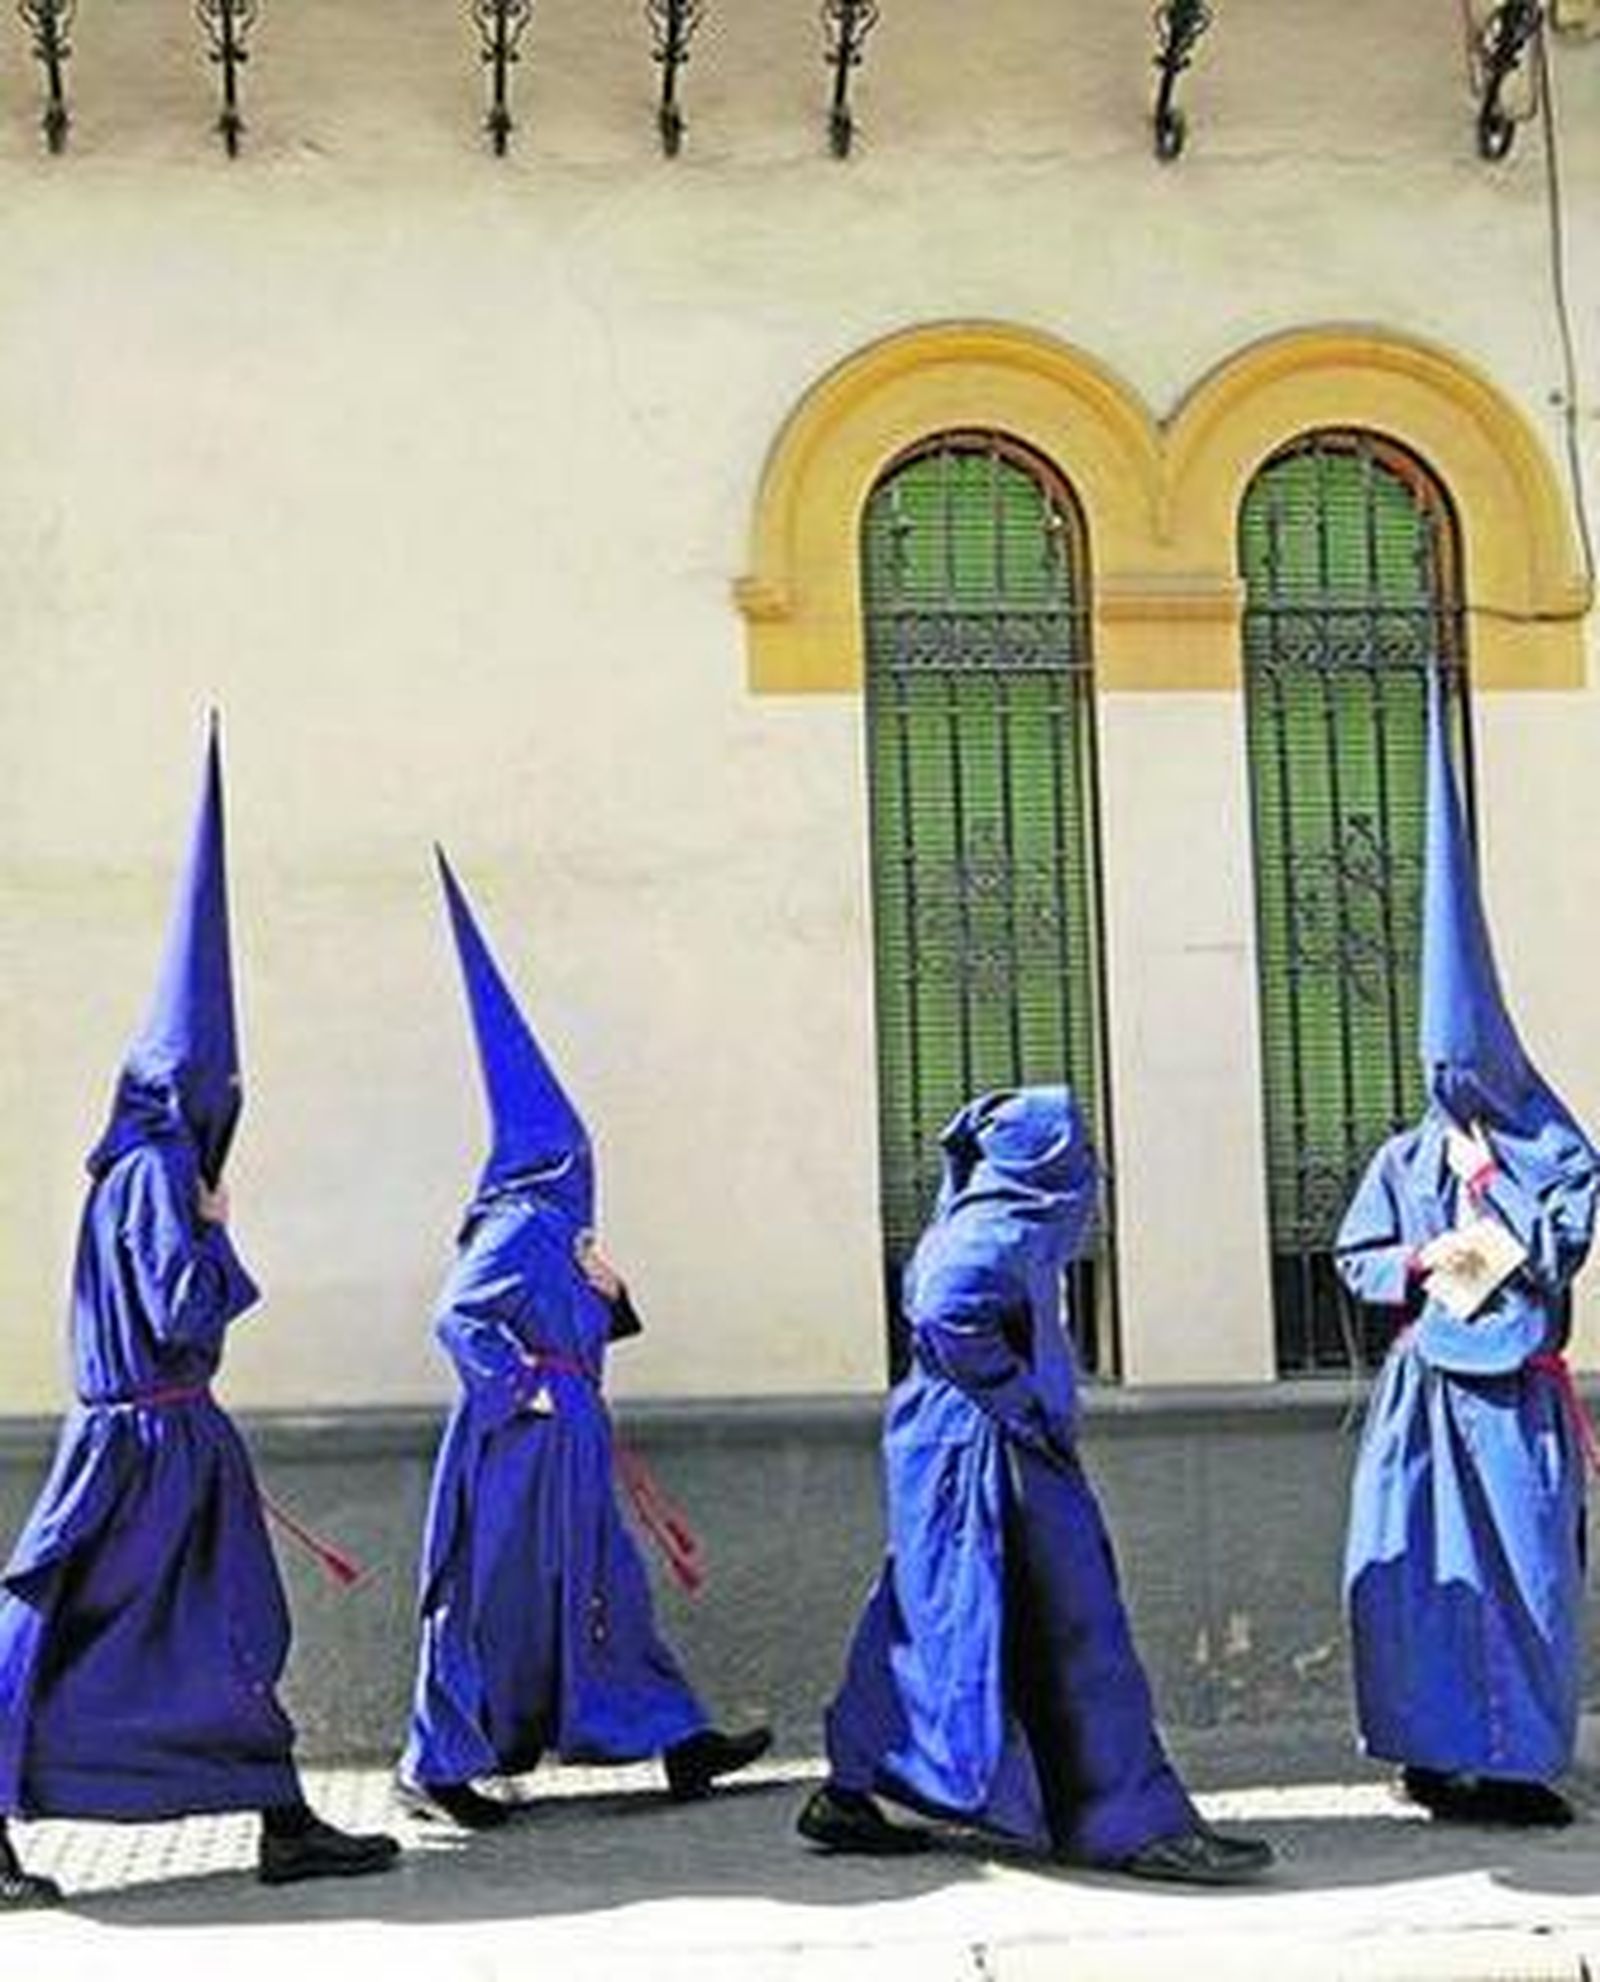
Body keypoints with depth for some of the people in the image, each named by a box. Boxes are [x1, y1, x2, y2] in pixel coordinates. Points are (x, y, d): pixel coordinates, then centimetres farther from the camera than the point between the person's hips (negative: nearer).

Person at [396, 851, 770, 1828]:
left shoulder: (553, 1232, 15)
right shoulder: (518, 1228, -14)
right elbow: (458, 1317, -22)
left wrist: (605, 1292, 3)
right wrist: (523, 1385, -21)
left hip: (565, 1446, 10)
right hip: (520, 1448, -10)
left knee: (600, 1589, 11)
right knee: (497, 1598, -3)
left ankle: (677, 1739, 16)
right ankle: (439, 1766, 6)